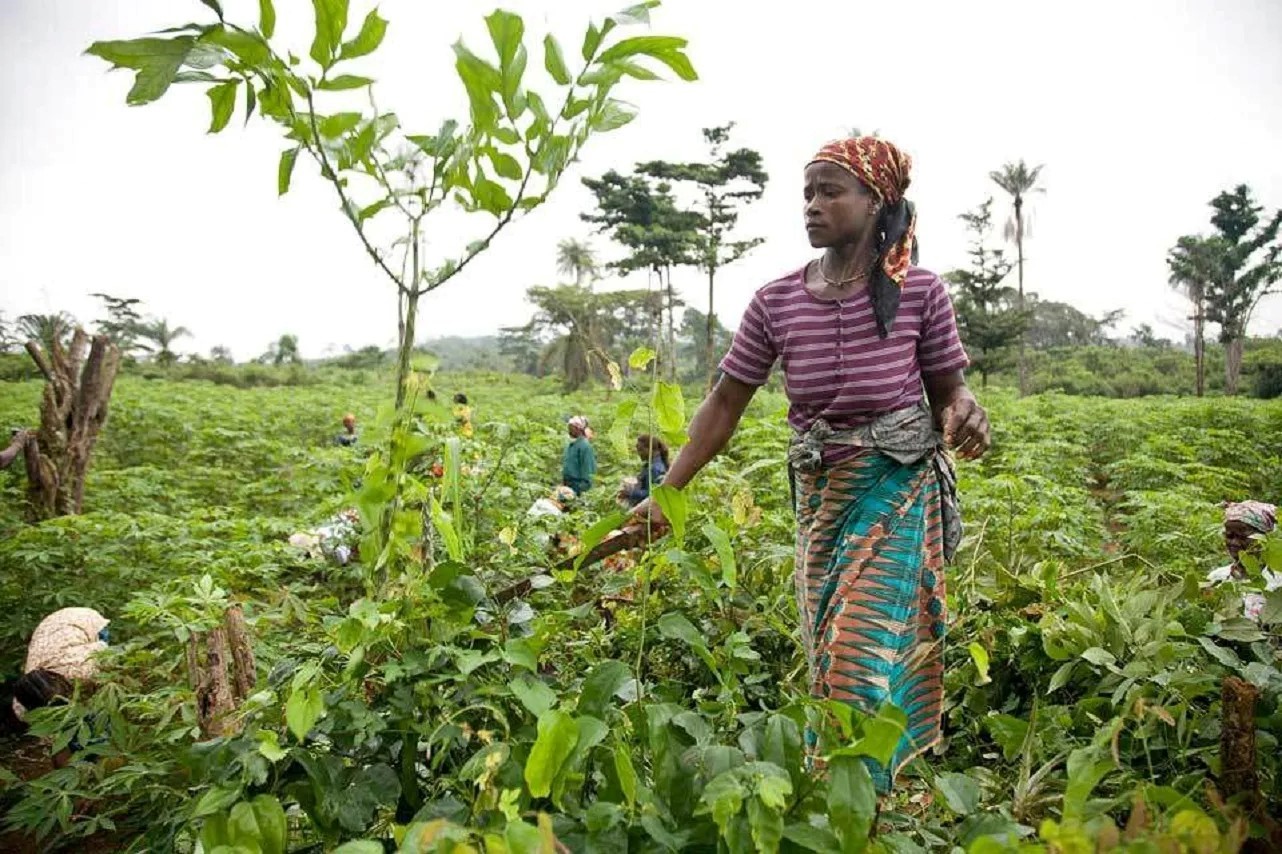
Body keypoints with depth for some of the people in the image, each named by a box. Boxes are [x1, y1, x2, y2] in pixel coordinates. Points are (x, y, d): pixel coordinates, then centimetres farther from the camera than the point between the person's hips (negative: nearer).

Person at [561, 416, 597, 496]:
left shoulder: (585, 446, -13)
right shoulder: (570, 445, 14)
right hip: (567, 483, 9)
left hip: (577, 484, -9)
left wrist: (583, 487, -18)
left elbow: (587, 469, -15)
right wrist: (563, 481, 18)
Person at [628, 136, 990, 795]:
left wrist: (965, 414, -24)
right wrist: (665, 494, -5)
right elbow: (724, 405, -1)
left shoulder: (919, 293, -9)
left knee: (864, 653, -8)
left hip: (900, 492, -3)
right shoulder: (776, 303, -4)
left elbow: (947, 389, 2)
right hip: (819, 495, 3)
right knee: (829, 657, 12)